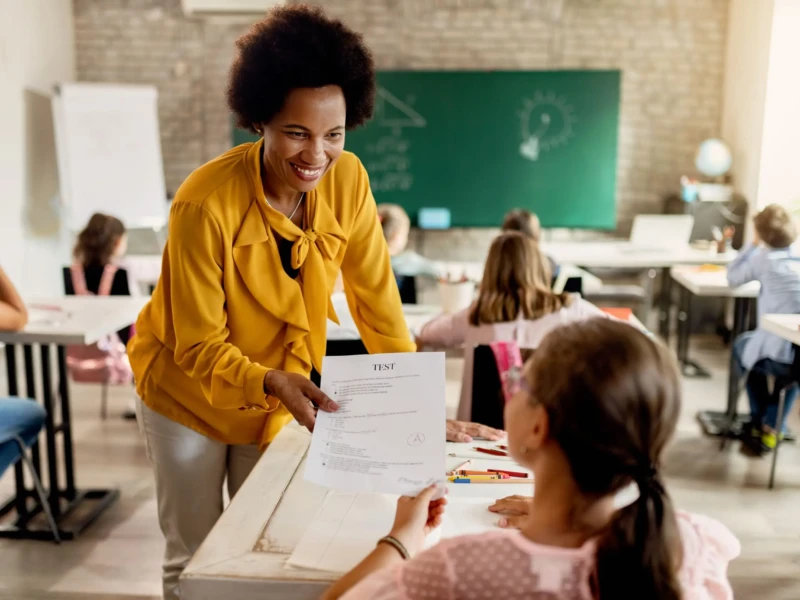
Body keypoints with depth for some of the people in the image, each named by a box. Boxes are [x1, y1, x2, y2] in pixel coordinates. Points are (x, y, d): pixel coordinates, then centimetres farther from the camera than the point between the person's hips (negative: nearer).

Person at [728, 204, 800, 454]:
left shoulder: (764, 258, 2)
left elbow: (733, 278, 16)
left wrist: (753, 245, 24)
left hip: (778, 356, -4)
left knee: (742, 345, 30)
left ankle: (758, 424, 36)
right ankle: (771, 427, 32)